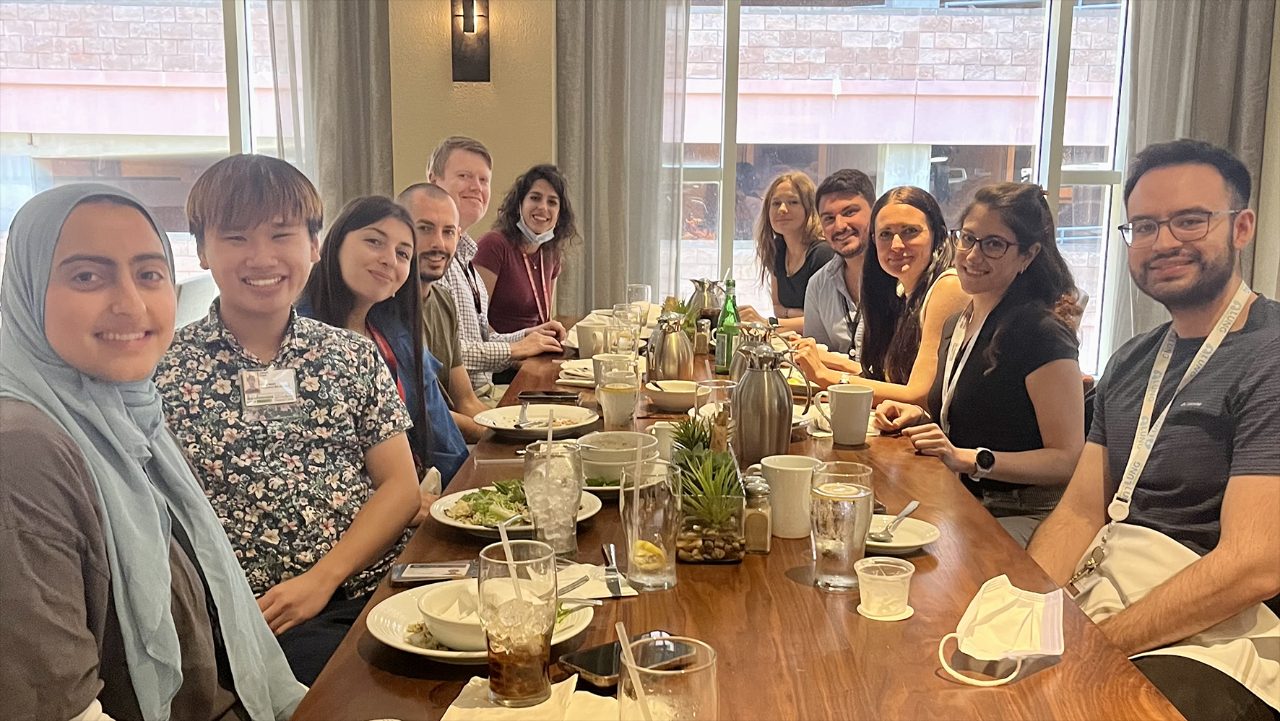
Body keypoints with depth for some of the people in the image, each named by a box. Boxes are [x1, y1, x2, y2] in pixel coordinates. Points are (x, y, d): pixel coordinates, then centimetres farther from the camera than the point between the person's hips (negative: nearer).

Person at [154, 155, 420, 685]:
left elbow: (400, 484, 6)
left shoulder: (355, 356, 11)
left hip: (376, 586, 4)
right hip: (258, 619, -4)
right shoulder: (164, 372, 2)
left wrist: (322, 578, -8)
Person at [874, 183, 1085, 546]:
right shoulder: (955, 326, 13)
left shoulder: (1043, 334, -13)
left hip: (1018, 520, -7)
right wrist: (919, 418, 6)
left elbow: (1068, 459, -16)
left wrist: (969, 459, -24)